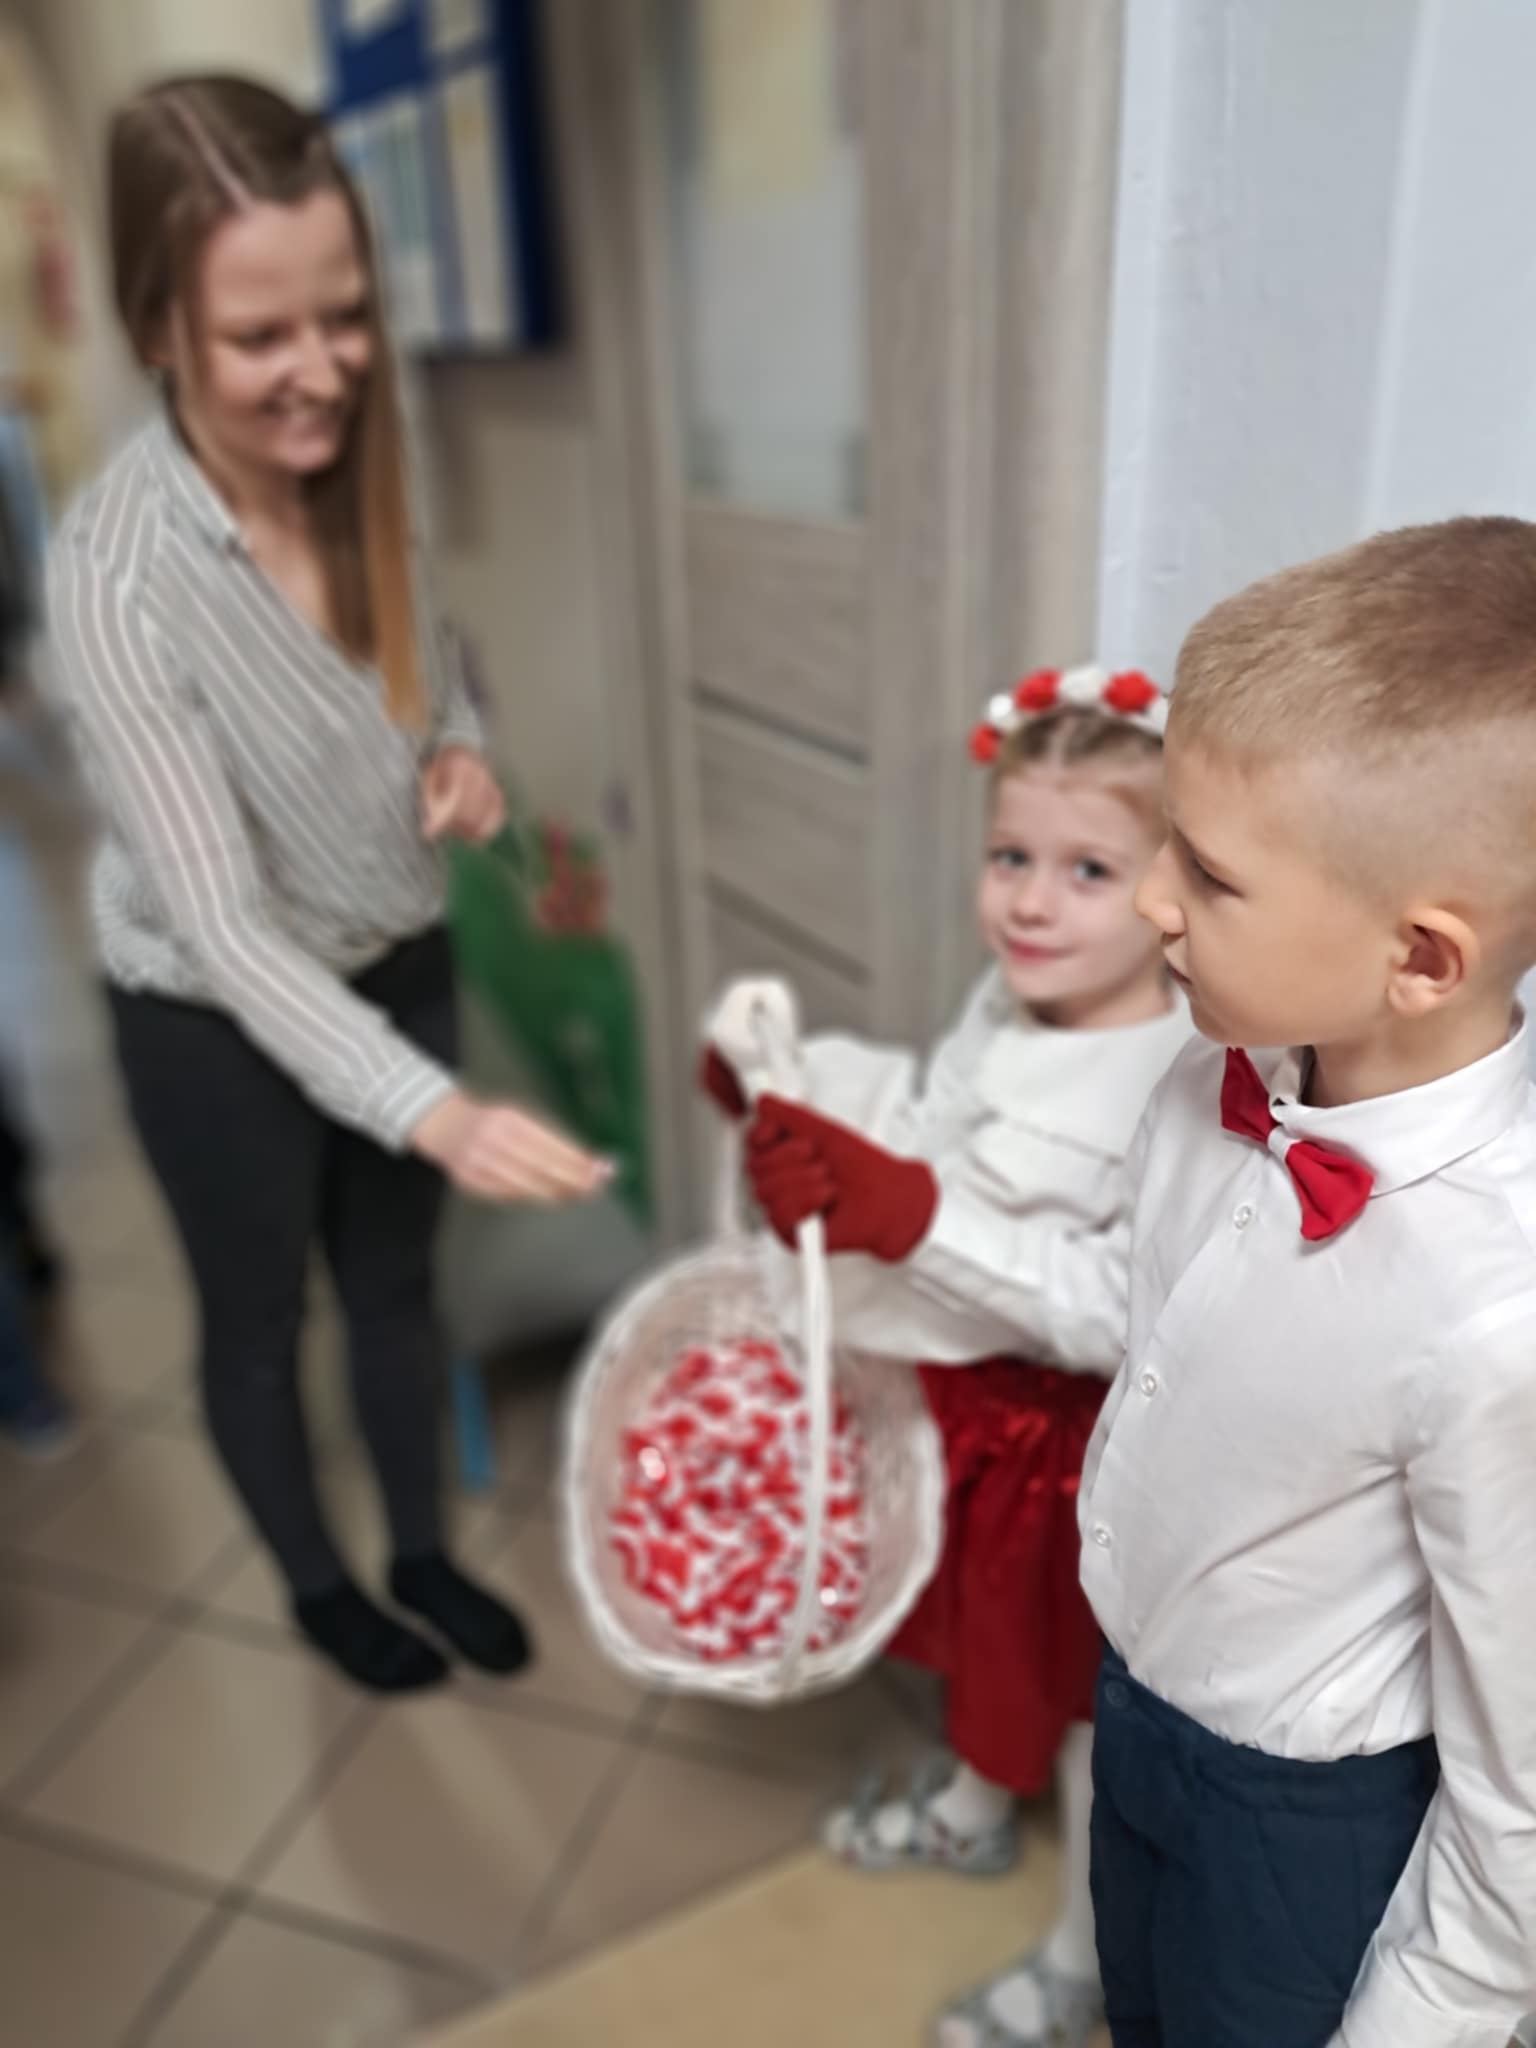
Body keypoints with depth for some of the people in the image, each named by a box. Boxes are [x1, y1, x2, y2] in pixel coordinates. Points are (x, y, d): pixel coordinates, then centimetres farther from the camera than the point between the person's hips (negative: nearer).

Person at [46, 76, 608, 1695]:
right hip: (218, 1024, -5)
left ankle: (422, 1555, 48)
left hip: (397, 966, 6)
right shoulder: (118, 576, -29)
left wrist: (458, 752, -13)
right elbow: (221, 926, -31)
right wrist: (437, 1113, -42)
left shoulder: (356, 471, -11)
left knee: (397, 1282, 22)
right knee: (259, 1320, 19)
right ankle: (316, 1586, 47)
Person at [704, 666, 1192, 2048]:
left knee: (1086, 1691, 18)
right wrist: (787, 1077, 0)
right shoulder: (1009, 1004, -7)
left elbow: (1119, 1315, -36)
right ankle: (973, 1811, 63)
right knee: (982, 1627, 31)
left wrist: (910, 1214, -40)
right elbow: (932, 1124, 9)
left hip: (1084, 1440, -7)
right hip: (970, 1398, 8)